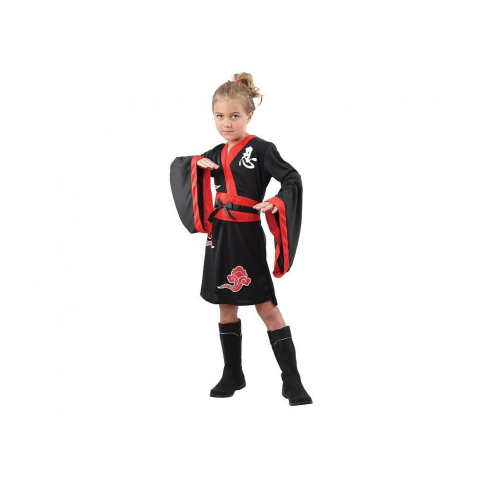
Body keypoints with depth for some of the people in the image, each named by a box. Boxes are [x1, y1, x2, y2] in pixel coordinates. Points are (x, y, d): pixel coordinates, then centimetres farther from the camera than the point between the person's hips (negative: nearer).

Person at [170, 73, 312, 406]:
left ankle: (292, 381, -1)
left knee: (266, 306, -6)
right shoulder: (217, 153, 10)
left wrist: (275, 204, -32)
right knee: (227, 307, 12)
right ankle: (233, 376, 25)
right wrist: (196, 164, 1)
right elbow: (177, 165, 23)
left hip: (247, 237, -6)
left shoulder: (260, 149, -8)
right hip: (219, 234, 6)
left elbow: (293, 180, -14)